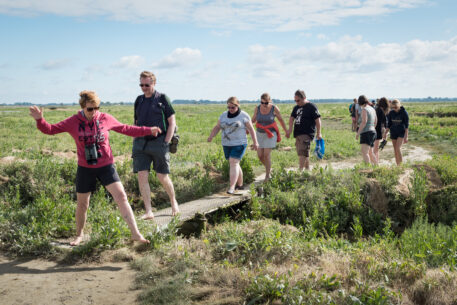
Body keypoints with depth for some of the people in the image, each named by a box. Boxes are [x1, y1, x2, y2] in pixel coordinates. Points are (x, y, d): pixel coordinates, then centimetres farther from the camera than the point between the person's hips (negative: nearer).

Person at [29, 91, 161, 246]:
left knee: (121, 197, -11)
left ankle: (135, 233, -7)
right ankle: (79, 235, 36)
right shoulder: (73, 122, -5)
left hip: (106, 166, 0)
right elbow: (50, 129, -1)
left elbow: (125, 129, 7)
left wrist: (148, 130, 6)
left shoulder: (105, 119, -4)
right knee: (82, 204, 11)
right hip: (85, 169, 1)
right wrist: (40, 120, -22)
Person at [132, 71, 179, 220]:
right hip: (141, 143, 4)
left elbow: (172, 122, -2)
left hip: (158, 142, -4)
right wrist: (135, 142, 11)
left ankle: (173, 202, 28)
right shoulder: (139, 100, 12)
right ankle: (148, 212, -1)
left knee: (162, 177, 2)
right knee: (142, 176, -6)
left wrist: (166, 142, -9)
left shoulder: (162, 99, -1)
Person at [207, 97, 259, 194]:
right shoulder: (224, 115, 5)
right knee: (234, 164, 13)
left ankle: (231, 188, -19)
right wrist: (211, 137, -11)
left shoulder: (244, 116, -7)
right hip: (227, 145, 5)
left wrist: (255, 142, -5)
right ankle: (240, 185, 27)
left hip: (239, 144, -5)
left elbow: (251, 129, -3)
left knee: (233, 163, -16)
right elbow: (217, 127, 5)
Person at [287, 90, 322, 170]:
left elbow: (317, 120, -8)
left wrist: (318, 133, -10)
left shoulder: (311, 107, -7)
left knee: (302, 153, -15)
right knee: (305, 153, 15)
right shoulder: (296, 107, 14)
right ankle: (307, 169, 26)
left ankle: (300, 171, -17)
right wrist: (290, 129, -4)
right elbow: (292, 118, 12)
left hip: (307, 133, -7)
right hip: (297, 133, 7)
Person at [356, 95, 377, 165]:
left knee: (364, 153, -19)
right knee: (370, 152, 24)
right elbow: (375, 122, 23)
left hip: (366, 133, -9)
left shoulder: (364, 109, -11)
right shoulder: (372, 109, 14)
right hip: (373, 132, 9)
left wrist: (358, 133, -16)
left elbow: (364, 122, -18)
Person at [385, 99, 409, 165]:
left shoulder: (404, 112, -12)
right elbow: (389, 124, 6)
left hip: (401, 133, -4)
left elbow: (406, 125, -11)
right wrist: (386, 133, -6)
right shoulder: (391, 113, -1)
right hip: (393, 133, 4)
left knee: (398, 149, -20)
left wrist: (406, 136, -16)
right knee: (395, 150, 5)